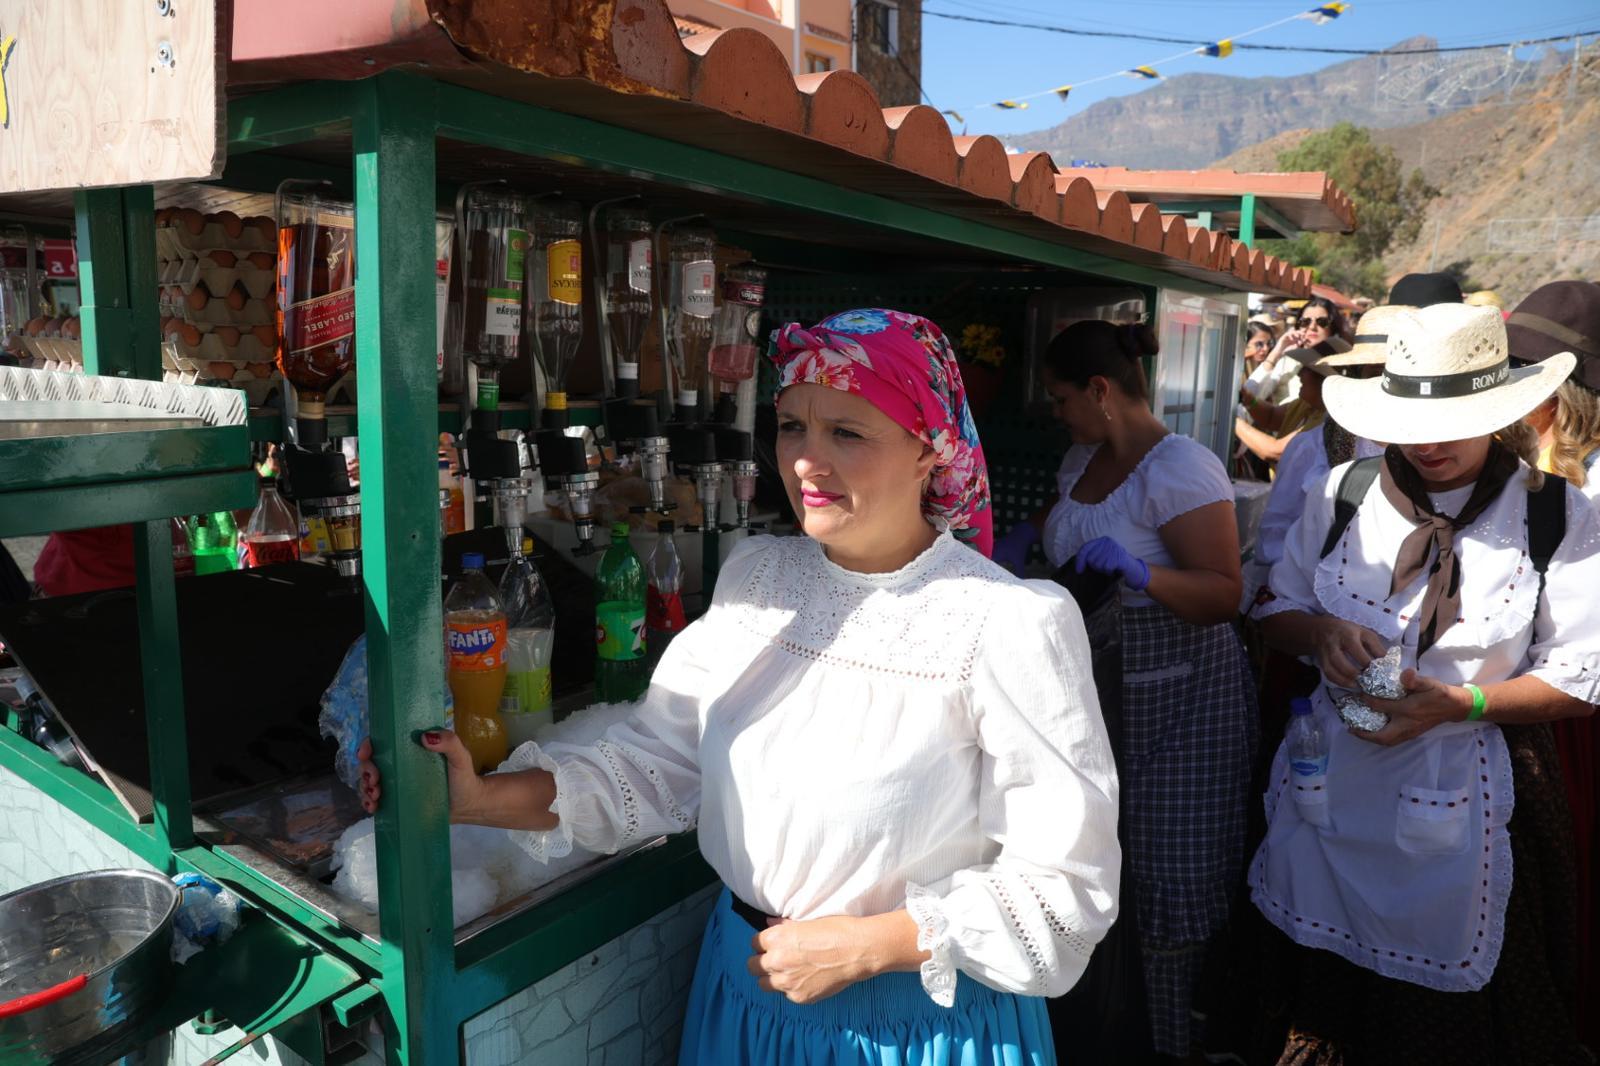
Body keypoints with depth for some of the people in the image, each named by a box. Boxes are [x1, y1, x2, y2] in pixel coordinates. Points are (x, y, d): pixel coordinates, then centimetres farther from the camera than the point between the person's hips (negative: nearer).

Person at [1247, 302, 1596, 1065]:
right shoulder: (1344, 494, 1)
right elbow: (1277, 610, 9)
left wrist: (1461, 703, -20)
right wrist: (1322, 634, -13)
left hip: (1461, 798, -2)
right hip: (1329, 790, 2)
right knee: (1320, 995, 16)